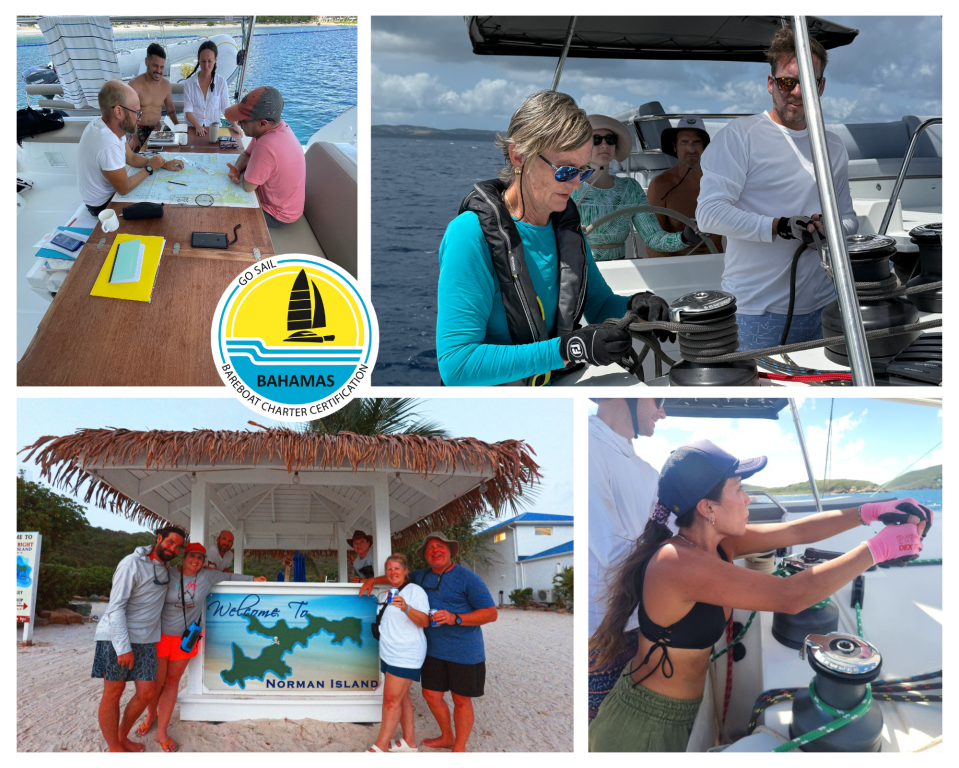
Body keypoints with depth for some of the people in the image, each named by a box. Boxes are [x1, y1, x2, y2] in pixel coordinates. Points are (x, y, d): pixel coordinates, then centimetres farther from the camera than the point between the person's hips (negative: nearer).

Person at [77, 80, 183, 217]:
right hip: (103, 205, -8)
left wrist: (163, 164, -5)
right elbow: (124, 189, -27)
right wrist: (149, 168, -13)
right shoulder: (109, 144, -37)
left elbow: (131, 158, 6)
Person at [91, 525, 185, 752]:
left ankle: (122, 738, 23)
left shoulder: (166, 568, 9)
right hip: (116, 637, -7)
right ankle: (114, 749, 8)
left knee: (146, 692, 2)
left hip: (145, 640, 7)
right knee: (113, 693, -1)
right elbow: (116, 607, -17)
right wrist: (123, 647, -22)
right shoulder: (132, 564, -13)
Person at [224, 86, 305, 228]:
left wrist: (240, 173, -6)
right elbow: (246, 155, 7)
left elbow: (248, 186, -28)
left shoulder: (267, 147, -39)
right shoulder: (278, 126, -8)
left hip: (276, 216, -9)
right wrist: (237, 169, -14)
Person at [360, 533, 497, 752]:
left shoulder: (467, 578, -11)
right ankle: (447, 737, 34)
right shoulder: (422, 577, 9)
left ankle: (459, 748, 18)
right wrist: (373, 580, 16)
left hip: (464, 652, -6)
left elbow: (491, 613, -14)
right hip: (434, 650, 6)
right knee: (431, 695, 11)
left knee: (461, 700, 5)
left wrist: (455, 619, -23)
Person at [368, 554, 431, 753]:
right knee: (401, 697, 11)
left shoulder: (415, 591, -11)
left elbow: (424, 621, -23)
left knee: (392, 699, -9)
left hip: (406, 654, -9)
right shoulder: (389, 593, 15)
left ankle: (380, 747, -6)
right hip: (389, 653, 9)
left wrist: (406, 608, -37)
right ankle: (409, 742, 17)